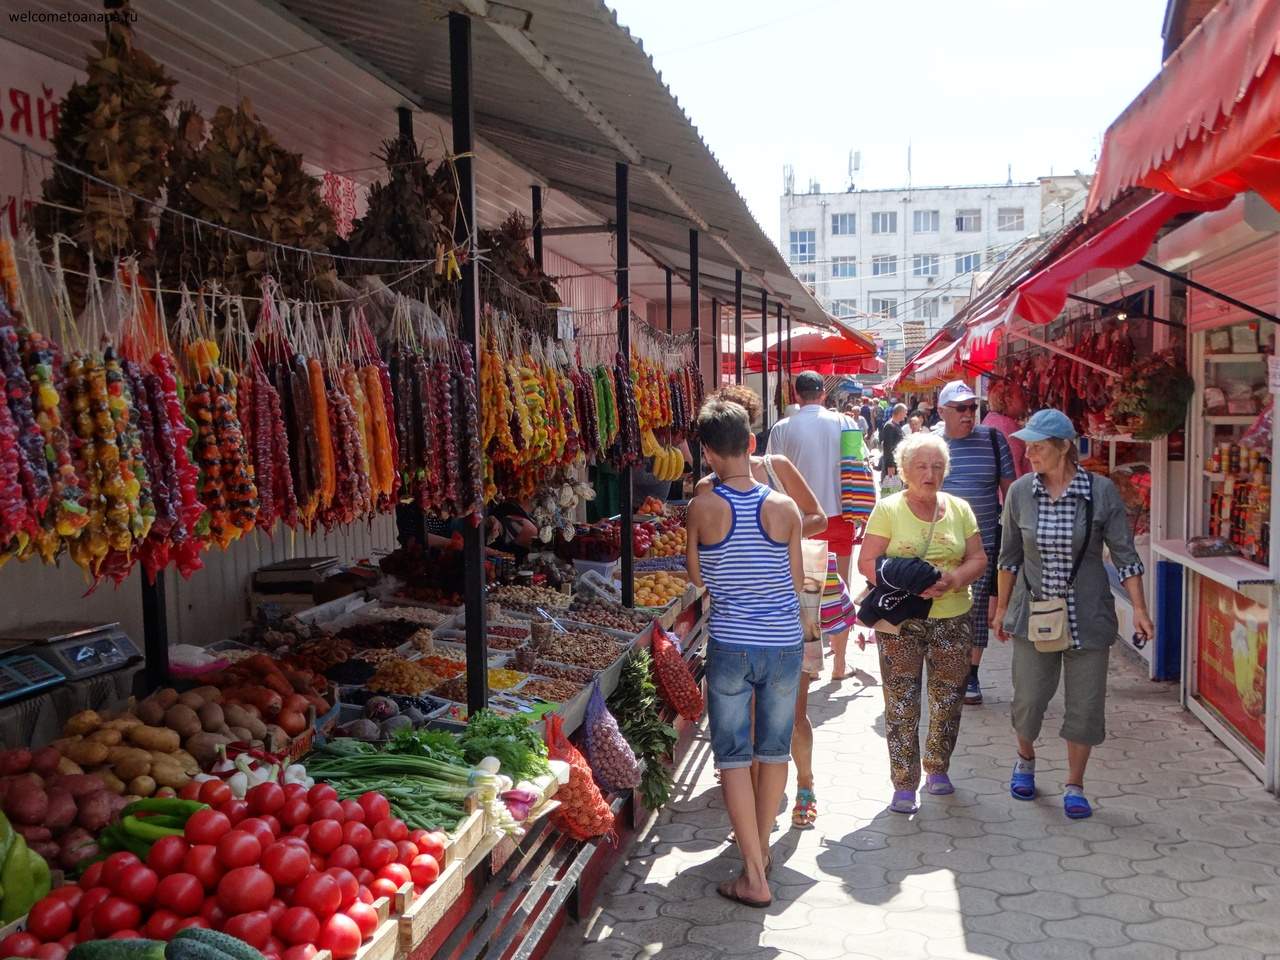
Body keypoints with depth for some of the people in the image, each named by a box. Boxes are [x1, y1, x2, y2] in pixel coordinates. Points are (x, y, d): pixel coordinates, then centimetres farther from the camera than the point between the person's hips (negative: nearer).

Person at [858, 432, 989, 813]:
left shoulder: (959, 509, 8)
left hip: (952, 618, 3)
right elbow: (866, 562, -7)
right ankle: (905, 784, 7)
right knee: (901, 703, -2)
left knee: (947, 699, 11)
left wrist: (953, 579, -14)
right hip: (900, 620, -3)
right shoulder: (888, 509, -3)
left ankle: (937, 768, 31)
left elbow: (978, 560, 6)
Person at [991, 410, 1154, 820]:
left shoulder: (1101, 492, -9)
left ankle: (1074, 787, 24)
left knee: (1085, 704, 6)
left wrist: (1139, 608, -10)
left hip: (1086, 617, -1)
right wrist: (1001, 608, 11)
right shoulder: (1020, 492, -4)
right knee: (1028, 698, 7)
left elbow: (1124, 554, -4)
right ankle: (1025, 761, 37)